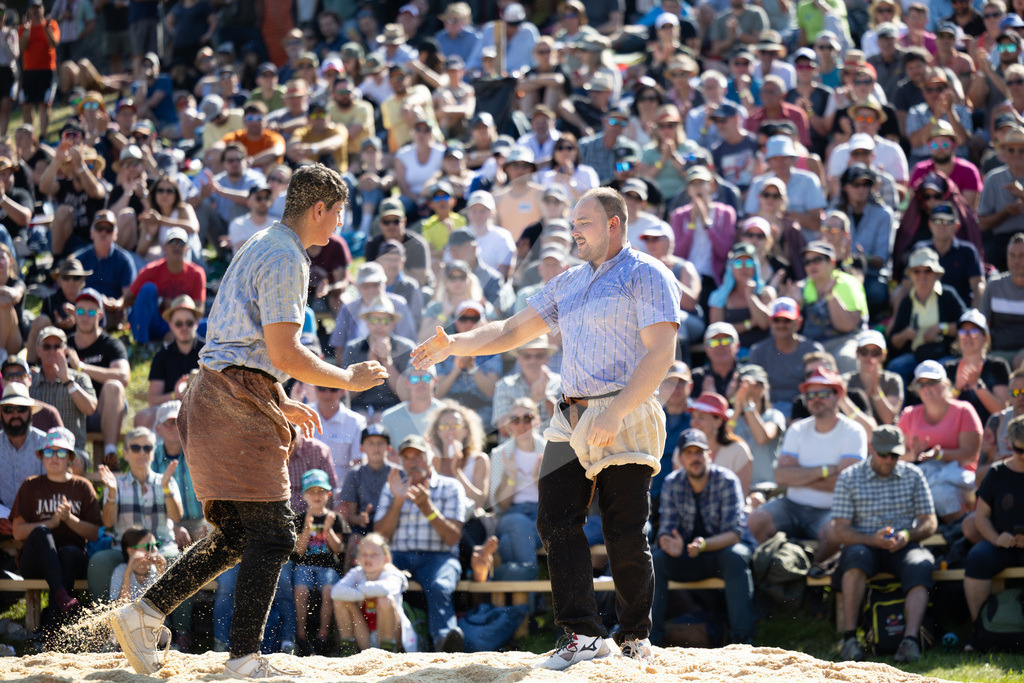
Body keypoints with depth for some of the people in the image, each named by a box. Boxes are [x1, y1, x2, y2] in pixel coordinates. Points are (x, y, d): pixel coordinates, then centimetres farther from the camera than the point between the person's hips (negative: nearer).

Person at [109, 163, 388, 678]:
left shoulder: (258, 249, 22)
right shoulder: (285, 259, -11)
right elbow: (285, 354, -18)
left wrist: (279, 404, 29)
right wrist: (348, 380, -6)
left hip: (213, 397, 10)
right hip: (240, 404, -10)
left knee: (235, 534, 12)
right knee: (272, 534, -8)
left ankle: (144, 613, 8)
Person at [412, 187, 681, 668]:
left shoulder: (646, 276, -2)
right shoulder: (568, 284, 22)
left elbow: (660, 353, -12)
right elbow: (513, 330, 25)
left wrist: (615, 414, -20)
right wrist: (454, 345, 12)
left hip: (625, 420, -7)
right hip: (571, 421, 7)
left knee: (626, 537, -6)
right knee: (557, 522, -6)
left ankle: (635, 637, 8)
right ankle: (583, 635, -6)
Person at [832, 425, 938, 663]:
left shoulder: (913, 476, 10)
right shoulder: (849, 478, 4)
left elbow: (930, 523, 8)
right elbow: (840, 530, -2)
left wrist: (908, 535, -14)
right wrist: (873, 539, -20)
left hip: (903, 547, 2)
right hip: (866, 545, -1)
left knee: (921, 564, -33)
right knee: (857, 555, -37)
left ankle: (911, 638, -45)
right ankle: (849, 636, -38)